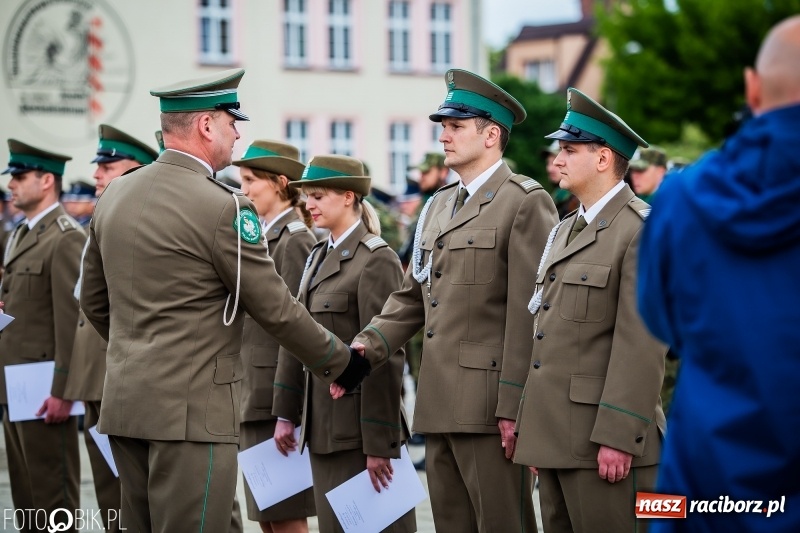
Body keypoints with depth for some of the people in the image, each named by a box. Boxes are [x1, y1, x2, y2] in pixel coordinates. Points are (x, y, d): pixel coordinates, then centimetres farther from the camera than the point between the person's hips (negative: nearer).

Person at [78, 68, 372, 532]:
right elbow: (275, 308, -9)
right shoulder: (222, 207, -14)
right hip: (190, 408, -8)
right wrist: (341, 363, 5)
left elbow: (94, 302, 18)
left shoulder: (115, 195, 9)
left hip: (124, 402, 8)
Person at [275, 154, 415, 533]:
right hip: (323, 424, 8)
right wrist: (286, 415, 11)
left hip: (358, 427, -8)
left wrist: (379, 444, -17)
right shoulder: (318, 256, 14)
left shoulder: (377, 260, -11)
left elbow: (385, 357, -15)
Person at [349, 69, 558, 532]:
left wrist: (514, 407, -16)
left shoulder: (526, 203, -6)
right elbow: (412, 297, 19)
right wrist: (366, 346, 2)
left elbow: (529, 315, -12)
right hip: (440, 407, 8)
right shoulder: (438, 206, 19)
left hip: (491, 408, -8)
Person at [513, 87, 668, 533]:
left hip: (606, 437, -8)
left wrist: (618, 437, -20)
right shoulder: (565, 231, 19)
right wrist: (536, 430, 15)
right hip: (556, 434, 8)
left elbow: (643, 345, -16)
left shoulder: (644, 230, -9)